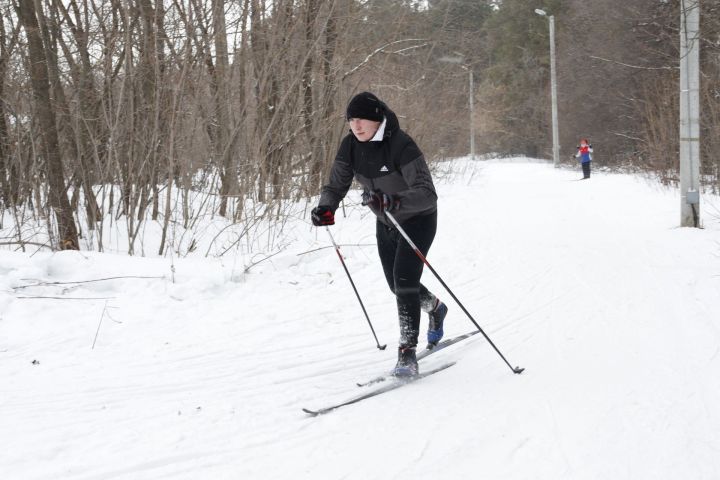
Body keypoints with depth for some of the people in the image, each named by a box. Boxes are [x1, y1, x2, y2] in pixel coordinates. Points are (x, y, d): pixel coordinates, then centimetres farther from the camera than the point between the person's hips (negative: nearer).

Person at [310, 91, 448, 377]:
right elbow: (335, 186, -5)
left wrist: (393, 201, -55)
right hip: (386, 223, 7)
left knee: (404, 278, -22)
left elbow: (427, 195, -38)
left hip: (418, 219, -7)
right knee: (397, 284, 19)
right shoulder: (350, 146, -13)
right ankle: (435, 308, 51)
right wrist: (325, 208, -27)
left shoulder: (401, 145, -32)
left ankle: (407, 354, -17)